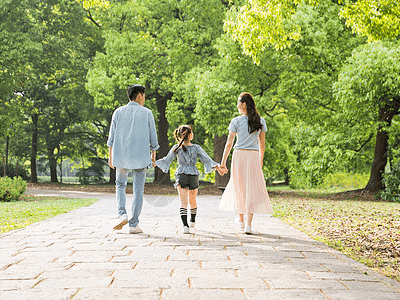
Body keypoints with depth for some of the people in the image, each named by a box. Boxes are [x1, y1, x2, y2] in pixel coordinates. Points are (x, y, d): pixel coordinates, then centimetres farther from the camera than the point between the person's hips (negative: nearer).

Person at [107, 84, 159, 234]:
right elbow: (153, 137, 2)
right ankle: (134, 224, 5)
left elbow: (112, 137, 3)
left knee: (120, 185, 20)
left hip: (121, 156, 2)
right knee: (138, 190, 6)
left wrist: (110, 156, 10)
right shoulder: (147, 113, 0)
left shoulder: (118, 112, 4)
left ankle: (122, 214, -1)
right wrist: (153, 155, 14)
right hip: (140, 157, -1)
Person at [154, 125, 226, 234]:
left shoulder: (176, 148, -3)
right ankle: (192, 221, 38)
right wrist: (218, 168, 12)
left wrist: (154, 163, 18)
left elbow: (166, 161, 4)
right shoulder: (196, 148, -4)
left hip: (181, 176, 0)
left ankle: (185, 225, -17)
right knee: (192, 200, 19)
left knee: (183, 202, -3)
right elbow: (207, 160, 1)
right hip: (194, 176, 0)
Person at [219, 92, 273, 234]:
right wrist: (260, 161, 21)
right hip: (254, 156, 1)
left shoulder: (236, 121, -4)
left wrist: (223, 162, 3)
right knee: (252, 189, 3)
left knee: (239, 187, 14)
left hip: (239, 155, -1)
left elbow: (229, 143, -3)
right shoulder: (261, 121, 6)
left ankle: (241, 220, 28)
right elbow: (262, 144, 10)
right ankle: (248, 225, -5)